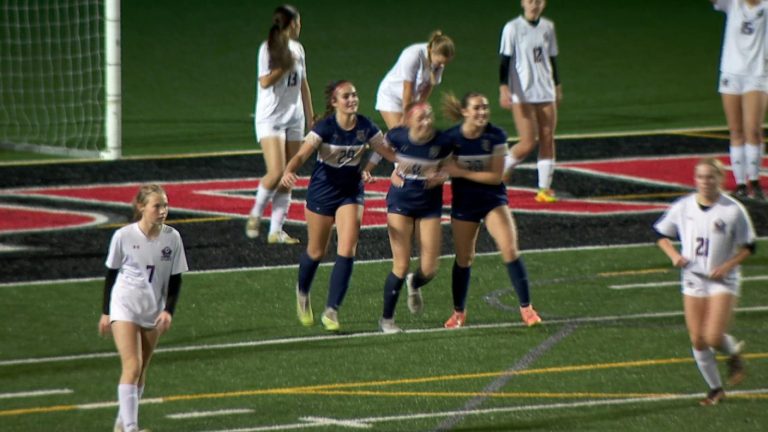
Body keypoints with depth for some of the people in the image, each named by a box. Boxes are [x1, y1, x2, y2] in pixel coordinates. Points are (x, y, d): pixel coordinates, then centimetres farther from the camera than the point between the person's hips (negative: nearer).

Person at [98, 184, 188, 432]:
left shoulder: (172, 238, -5)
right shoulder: (124, 236, -12)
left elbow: (175, 278, 3)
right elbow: (111, 274, 0)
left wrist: (168, 311, -9)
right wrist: (105, 312, 3)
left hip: (153, 312, 4)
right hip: (124, 307, -4)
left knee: (141, 370, 10)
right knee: (132, 366, -16)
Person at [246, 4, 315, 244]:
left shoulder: (297, 49, 11)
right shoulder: (268, 48, -8)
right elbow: (265, 82, -17)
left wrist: (310, 117, 17)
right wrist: (286, 65, -17)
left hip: (294, 119, 7)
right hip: (270, 118, -7)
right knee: (276, 173, -17)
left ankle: (276, 231, 4)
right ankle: (255, 215, 6)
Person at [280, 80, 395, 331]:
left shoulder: (365, 127, -8)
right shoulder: (325, 128, -20)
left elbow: (389, 152, 5)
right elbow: (302, 154, -31)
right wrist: (289, 171, -51)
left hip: (351, 193, 3)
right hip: (322, 193, -3)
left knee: (347, 251, -11)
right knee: (316, 252, 11)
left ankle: (331, 311, -3)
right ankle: (302, 293, 42)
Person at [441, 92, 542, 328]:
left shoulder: (496, 136, -14)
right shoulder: (451, 138, -12)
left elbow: (495, 176, -16)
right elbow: (443, 168, 2)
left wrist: (461, 172, -21)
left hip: (493, 199, -1)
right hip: (463, 202, 1)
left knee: (510, 250, -16)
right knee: (463, 259, 9)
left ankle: (526, 307, -6)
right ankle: (458, 312, 28)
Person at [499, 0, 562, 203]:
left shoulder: (548, 27, 10)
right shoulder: (513, 28, -5)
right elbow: (505, 60, -8)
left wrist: (557, 86, 24)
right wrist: (504, 88, -18)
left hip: (546, 93, 5)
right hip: (522, 95, -5)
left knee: (548, 140, 0)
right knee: (528, 143, -10)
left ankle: (545, 188, 5)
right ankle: (501, 170, 15)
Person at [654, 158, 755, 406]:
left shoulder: (733, 210, -9)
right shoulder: (683, 207, 0)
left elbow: (748, 247, -2)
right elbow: (662, 235, 12)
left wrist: (727, 266, -16)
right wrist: (674, 255, -6)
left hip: (723, 281, -3)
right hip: (693, 280, 4)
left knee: (713, 337, -15)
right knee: (697, 340, 3)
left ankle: (734, 353, 20)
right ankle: (715, 389, 21)